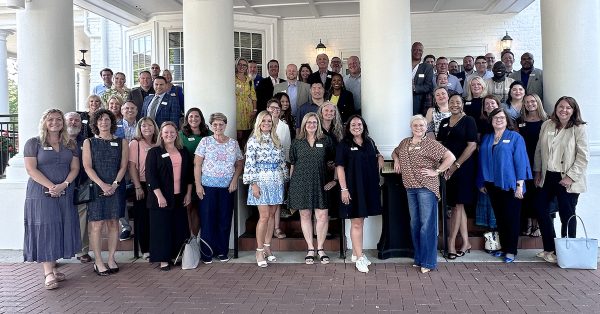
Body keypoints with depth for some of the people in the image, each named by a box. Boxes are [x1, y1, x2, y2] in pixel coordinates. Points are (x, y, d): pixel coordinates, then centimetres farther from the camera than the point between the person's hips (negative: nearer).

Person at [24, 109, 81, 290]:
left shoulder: (70, 145, 12)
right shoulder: (33, 143, 1)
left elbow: (75, 168, 6)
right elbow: (31, 169, -8)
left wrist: (64, 184, -12)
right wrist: (51, 186, -17)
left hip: (65, 194, 4)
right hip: (41, 193, -4)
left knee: (60, 229, 5)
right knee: (44, 229, -5)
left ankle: (52, 268, 14)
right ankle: (48, 273, -4)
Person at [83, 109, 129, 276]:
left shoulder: (121, 142, 9)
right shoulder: (89, 142, 7)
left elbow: (123, 166, 4)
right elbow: (87, 166, -2)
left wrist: (114, 184, -11)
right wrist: (102, 185, -14)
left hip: (115, 188, 2)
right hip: (95, 187, -1)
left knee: (113, 224, 4)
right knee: (96, 225, -3)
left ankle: (111, 259, 13)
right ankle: (98, 262, 4)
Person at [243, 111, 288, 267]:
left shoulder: (276, 140, 13)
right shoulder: (253, 140, -2)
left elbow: (282, 161, 16)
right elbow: (249, 163, -8)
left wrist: (285, 178, 13)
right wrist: (253, 183, -13)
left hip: (276, 182, 5)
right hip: (261, 182, -5)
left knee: (272, 215, 7)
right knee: (264, 216, -8)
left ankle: (267, 247, 18)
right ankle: (259, 251, 2)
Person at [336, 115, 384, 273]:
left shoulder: (370, 142, 11)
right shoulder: (343, 145, -5)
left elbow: (377, 154, 30)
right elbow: (340, 168, -9)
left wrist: (380, 158, 6)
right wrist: (343, 189, -16)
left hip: (369, 187, 5)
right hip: (353, 187, -5)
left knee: (360, 221, 13)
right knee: (356, 223, -2)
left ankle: (355, 253, 25)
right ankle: (359, 257, 5)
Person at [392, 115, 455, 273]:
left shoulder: (431, 143, -5)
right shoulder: (405, 142, 14)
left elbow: (450, 157, -11)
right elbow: (395, 152, 33)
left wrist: (436, 171, -11)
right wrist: (396, 159, 13)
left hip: (426, 187, -7)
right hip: (410, 188, 7)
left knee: (427, 224, -5)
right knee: (414, 224, 12)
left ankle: (428, 262, 4)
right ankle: (418, 258, 23)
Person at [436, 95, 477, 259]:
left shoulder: (468, 121, -4)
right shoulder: (444, 122, 13)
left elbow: (472, 145, -12)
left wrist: (456, 165, -15)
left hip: (463, 167, -6)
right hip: (448, 168, 6)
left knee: (457, 205, -2)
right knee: (458, 205, 10)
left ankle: (451, 243, 5)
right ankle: (465, 242, 19)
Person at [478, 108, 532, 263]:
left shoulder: (515, 138, -2)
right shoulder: (486, 139, 12)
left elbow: (520, 161, -6)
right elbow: (482, 161, 14)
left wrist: (520, 184, -12)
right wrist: (481, 183, 11)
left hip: (509, 184, -4)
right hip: (492, 184, 5)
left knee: (511, 218, 1)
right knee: (499, 217, 11)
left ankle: (511, 251, 9)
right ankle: (504, 247, 21)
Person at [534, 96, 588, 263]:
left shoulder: (579, 129, -7)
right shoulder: (547, 125, 6)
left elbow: (583, 157, -10)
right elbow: (539, 149, 13)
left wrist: (571, 176, -14)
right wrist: (538, 171, 11)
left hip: (567, 180, -5)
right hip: (548, 177, 5)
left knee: (567, 215, 2)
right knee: (541, 210, 5)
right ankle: (550, 248, 19)